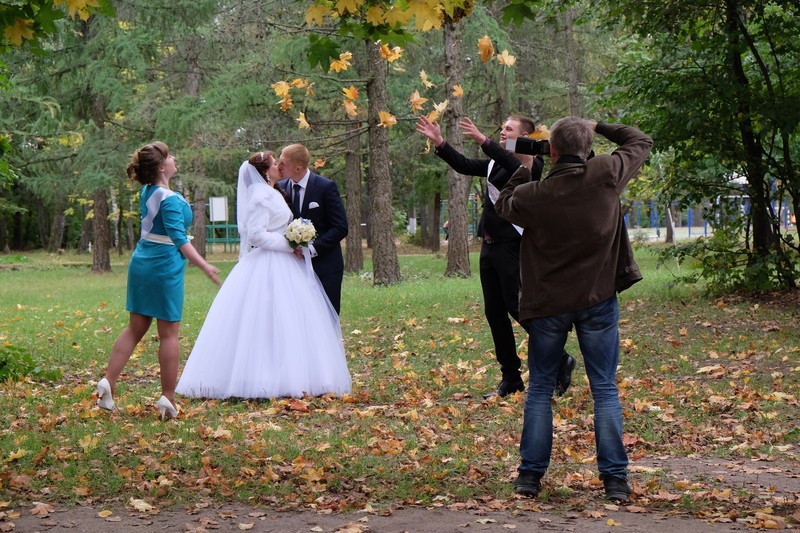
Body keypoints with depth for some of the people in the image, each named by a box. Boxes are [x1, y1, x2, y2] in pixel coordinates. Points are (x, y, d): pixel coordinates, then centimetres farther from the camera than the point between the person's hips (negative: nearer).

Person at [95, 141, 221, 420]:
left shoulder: (147, 192, 7)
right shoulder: (169, 199, -17)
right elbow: (179, 238, -23)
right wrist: (204, 265, -24)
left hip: (141, 262, 8)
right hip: (165, 266, -8)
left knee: (135, 328, 13)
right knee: (169, 334, 0)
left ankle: (108, 381, 4)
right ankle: (168, 399, 3)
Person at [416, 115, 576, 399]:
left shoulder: (532, 163, -7)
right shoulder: (495, 162, 16)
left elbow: (515, 166, -28)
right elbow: (464, 165, 12)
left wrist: (483, 141, -35)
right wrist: (439, 142, 1)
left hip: (513, 245, -8)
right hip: (490, 245, 8)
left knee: (518, 307, -9)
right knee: (494, 312, 8)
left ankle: (561, 360, 7)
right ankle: (510, 378, 15)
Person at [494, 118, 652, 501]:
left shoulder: (532, 195, -12)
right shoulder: (607, 175, -11)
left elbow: (502, 203, 12)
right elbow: (641, 142, 8)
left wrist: (522, 170, 21)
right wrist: (599, 127, 15)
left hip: (547, 303, 0)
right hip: (598, 300, 0)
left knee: (539, 388, 12)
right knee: (605, 389, 5)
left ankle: (530, 473, 12)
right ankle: (614, 478, 3)